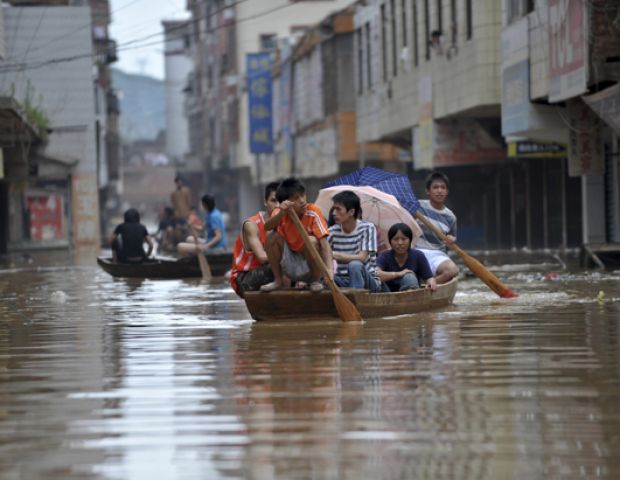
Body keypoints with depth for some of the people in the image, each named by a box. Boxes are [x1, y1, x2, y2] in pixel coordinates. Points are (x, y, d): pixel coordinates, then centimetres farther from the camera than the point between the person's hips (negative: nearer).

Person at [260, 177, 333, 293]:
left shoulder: (313, 212, -18)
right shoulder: (281, 213, -10)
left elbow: (324, 241, -27)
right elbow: (267, 227, -31)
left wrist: (329, 269, -42)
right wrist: (281, 213, -50)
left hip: (309, 264, -3)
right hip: (291, 266, 3)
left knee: (312, 240, -31)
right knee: (272, 237, -19)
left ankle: (316, 281, -8)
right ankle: (278, 280, -2)